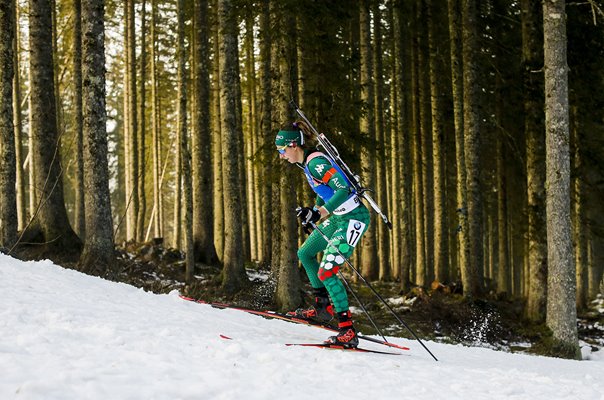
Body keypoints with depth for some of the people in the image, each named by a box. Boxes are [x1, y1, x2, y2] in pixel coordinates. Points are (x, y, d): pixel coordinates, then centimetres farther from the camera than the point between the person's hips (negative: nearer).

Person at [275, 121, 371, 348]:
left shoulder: (315, 162, -21)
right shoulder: (308, 161, 9)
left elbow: (343, 189, -29)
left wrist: (318, 213, -30)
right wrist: (312, 214, 18)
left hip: (354, 218, -11)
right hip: (338, 217, 11)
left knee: (326, 272, -17)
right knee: (305, 253, 22)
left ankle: (348, 331, -17)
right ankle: (323, 307, 30)